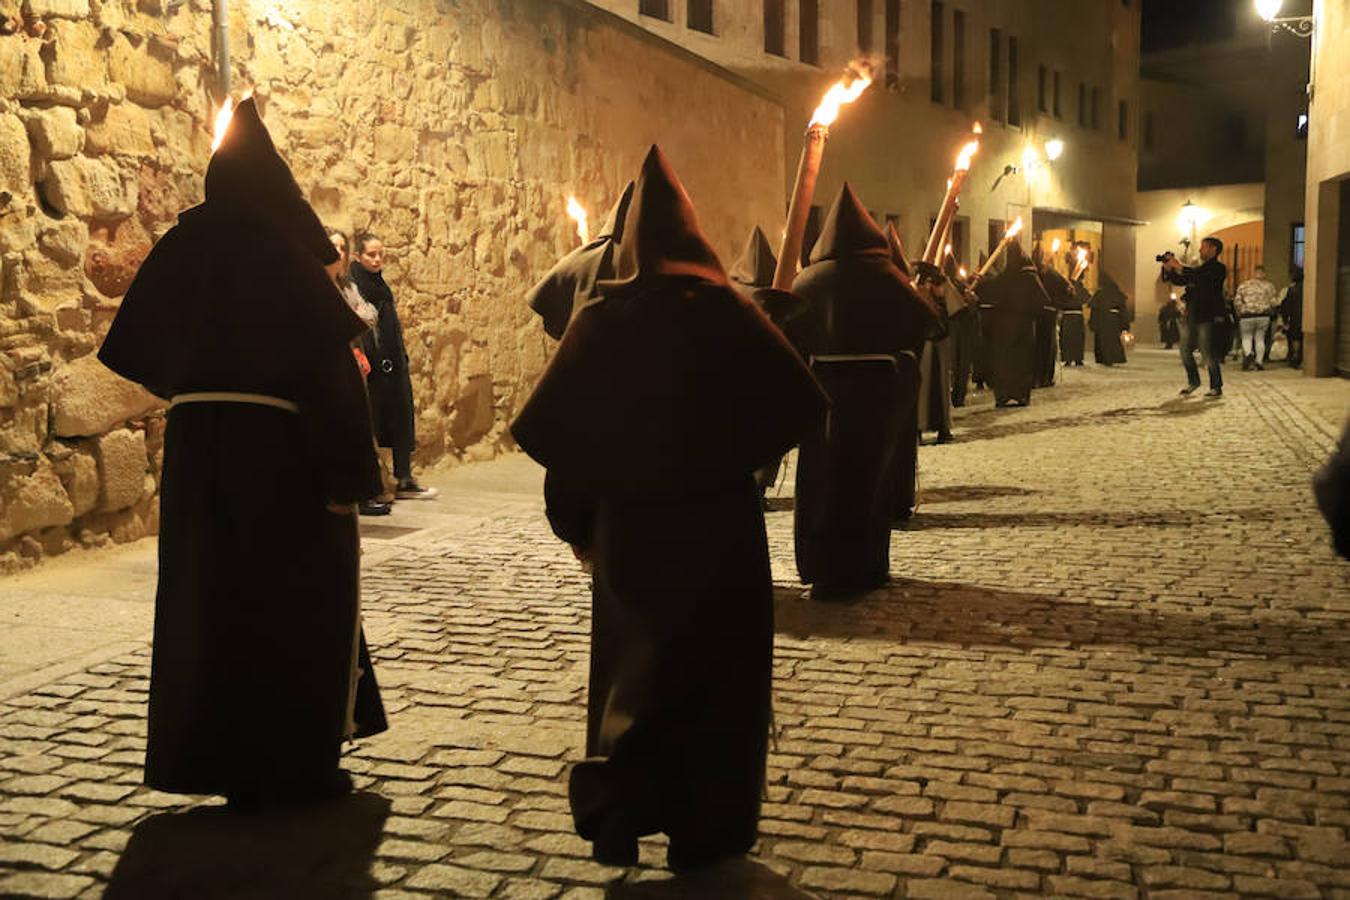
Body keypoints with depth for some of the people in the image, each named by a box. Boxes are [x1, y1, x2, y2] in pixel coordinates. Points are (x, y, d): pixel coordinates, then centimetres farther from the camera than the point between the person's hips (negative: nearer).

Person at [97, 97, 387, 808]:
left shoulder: (181, 251, 2)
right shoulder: (284, 257, -11)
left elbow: (140, 351, 8)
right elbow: (328, 368, -16)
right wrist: (348, 470, -14)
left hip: (196, 447, 5)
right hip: (279, 448, -4)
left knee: (210, 597, 12)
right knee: (302, 600, 8)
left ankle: (228, 764, 19)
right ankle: (300, 764, 13)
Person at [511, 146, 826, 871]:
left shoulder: (602, 317, -4)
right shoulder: (724, 311, -9)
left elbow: (551, 426, -5)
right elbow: (797, 404, -11)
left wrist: (577, 517, 4)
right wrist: (740, 457, 4)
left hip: (626, 523, 2)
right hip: (717, 521, -2)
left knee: (633, 664, 17)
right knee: (715, 668, 11)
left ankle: (616, 803, 7)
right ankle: (706, 827, 17)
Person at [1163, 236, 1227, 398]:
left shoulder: (1218, 268, -6)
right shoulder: (1198, 269, 19)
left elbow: (1198, 275, -22)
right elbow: (1178, 280, 20)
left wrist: (1179, 266, -20)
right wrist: (1168, 269, 4)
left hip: (1208, 317, -8)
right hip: (1192, 316, 8)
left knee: (1208, 354, -6)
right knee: (1185, 351, 9)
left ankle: (1216, 387, 5)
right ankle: (1193, 381, 25)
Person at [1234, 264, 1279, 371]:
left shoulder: (1243, 285, 4)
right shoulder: (1268, 285, 4)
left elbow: (1237, 302, -2)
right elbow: (1274, 302, 0)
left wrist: (1239, 313, 10)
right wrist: (1271, 312, 17)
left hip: (1247, 316, -1)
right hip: (1264, 316, 1)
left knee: (1246, 337, 8)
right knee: (1260, 338, 10)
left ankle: (1248, 354, -20)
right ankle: (1259, 362, 7)